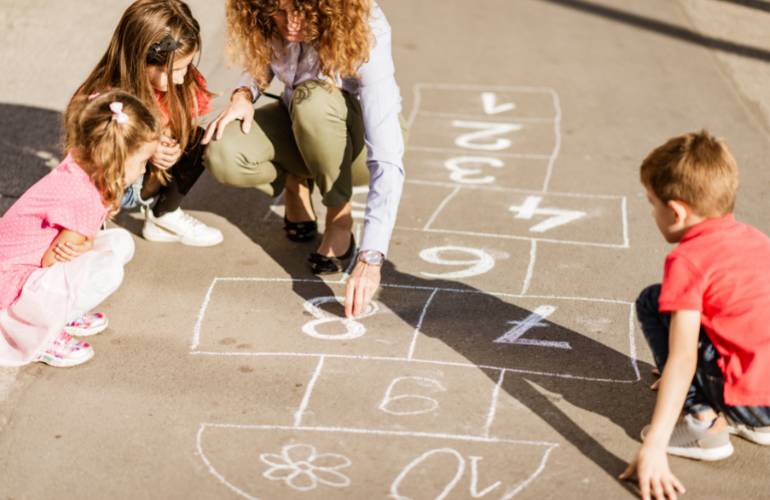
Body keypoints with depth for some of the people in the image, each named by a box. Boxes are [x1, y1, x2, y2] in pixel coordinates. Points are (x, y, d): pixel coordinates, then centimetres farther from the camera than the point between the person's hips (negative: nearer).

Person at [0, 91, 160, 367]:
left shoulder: (79, 171, -2)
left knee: (121, 242, 6)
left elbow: (84, 238, 2)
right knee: (107, 269, -29)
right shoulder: (84, 199, -30)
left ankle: (61, 310, 11)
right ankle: (39, 334, -12)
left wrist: (84, 244, -19)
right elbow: (51, 261, -24)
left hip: (39, 268, 10)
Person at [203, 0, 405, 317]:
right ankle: (296, 180, 5)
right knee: (223, 155, -28)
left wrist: (370, 259, -46)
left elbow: (388, 161, -39)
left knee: (313, 99, -37)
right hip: (297, 126, 4)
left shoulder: (364, 34, -34)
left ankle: (340, 218, -14)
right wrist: (245, 93, -19)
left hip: (358, 142, -3)